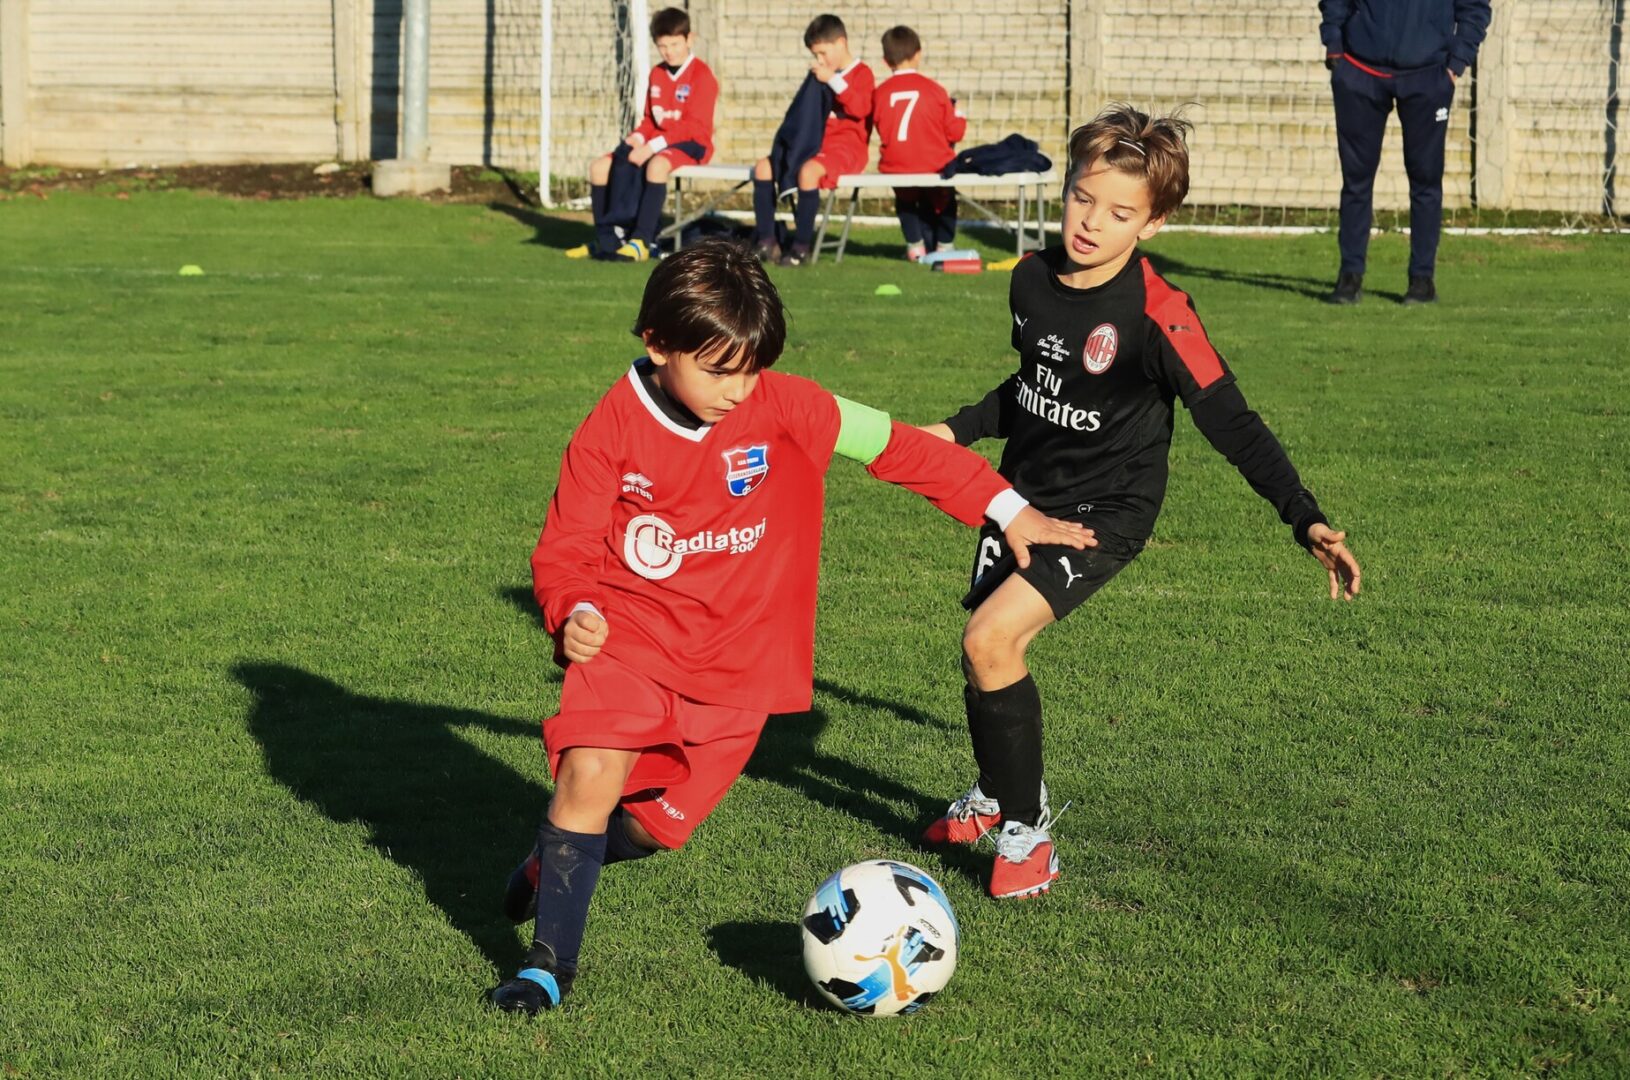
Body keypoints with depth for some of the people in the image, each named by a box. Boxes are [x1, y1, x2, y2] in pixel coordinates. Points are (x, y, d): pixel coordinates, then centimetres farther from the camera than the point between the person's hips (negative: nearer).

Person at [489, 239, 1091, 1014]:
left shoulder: (784, 408, -9)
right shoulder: (613, 429, -10)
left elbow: (899, 447, -2)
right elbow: (564, 550, -3)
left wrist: (1009, 512, -4)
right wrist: (574, 614, -24)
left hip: (734, 668, 1)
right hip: (629, 640, -1)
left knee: (657, 825, 1)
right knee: (591, 776, -21)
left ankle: (554, 861, 33)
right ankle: (550, 963, -7)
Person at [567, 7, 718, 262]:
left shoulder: (701, 74, -10)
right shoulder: (657, 74, 14)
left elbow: (695, 126, -18)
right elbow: (650, 121, 17)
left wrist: (653, 146, -25)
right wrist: (637, 138, -8)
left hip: (691, 145, -8)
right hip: (657, 142, 8)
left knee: (656, 164, -40)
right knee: (600, 166, -7)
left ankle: (641, 241, -37)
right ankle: (606, 240, -2)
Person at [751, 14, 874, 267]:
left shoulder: (861, 73, 0)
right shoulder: (821, 76, 21)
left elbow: (860, 108, -20)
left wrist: (833, 80, -22)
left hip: (847, 147, -8)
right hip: (816, 143, 8)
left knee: (808, 170, -38)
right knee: (763, 167, -10)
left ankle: (802, 247, -30)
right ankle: (767, 241, -12)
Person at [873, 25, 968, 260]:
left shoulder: (881, 93, -6)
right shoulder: (934, 90, -8)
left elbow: (883, 133, 2)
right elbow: (954, 132, -3)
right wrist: (959, 115, 18)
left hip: (895, 165, 1)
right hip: (934, 165, -1)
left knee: (905, 201, 32)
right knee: (943, 198, 30)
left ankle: (916, 245, 28)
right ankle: (943, 245, 31)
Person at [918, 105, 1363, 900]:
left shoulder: (1156, 316, -21)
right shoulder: (1031, 279, -2)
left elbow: (1231, 423, -21)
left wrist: (1306, 520, -29)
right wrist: (956, 431, 19)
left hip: (1106, 511, -6)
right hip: (1022, 495, 6)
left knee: (992, 638, -21)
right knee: (982, 652, 9)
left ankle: (1027, 835, -4)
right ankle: (997, 796, 41)